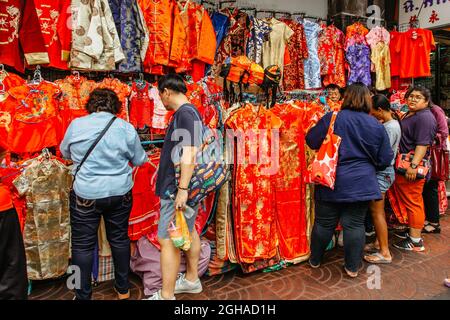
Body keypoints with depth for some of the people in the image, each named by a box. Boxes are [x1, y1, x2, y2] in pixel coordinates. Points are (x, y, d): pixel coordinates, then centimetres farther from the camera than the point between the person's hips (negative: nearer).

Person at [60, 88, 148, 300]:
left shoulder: (76, 125, -5)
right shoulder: (126, 128, -7)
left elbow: (65, 152, 12)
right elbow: (139, 160, 4)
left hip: (85, 195, -1)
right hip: (119, 193, 2)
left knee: (83, 245, 11)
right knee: (119, 239, 16)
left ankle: (83, 296, 22)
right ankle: (123, 289, 31)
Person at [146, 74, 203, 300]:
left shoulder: (184, 114, -17)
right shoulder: (188, 113, 13)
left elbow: (189, 154, -25)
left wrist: (182, 189, -26)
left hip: (176, 188, -10)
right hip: (181, 184, 10)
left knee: (167, 239, -4)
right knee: (187, 232, 18)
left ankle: (166, 296, 6)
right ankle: (191, 280, 32)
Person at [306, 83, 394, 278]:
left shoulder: (332, 118, -10)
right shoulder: (376, 126, -2)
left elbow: (311, 141, -4)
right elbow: (385, 159, 4)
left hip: (331, 182, -1)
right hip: (361, 184, 1)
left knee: (324, 223, 11)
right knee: (355, 225, 10)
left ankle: (315, 260, 29)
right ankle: (352, 267, 20)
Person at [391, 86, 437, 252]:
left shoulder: (425, 117, -14)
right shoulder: (409, 114, 18)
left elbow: (423, 144, -23)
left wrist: (414, 165, -28)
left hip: (412, 168, -10)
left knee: (412, 202, -4)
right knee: (406, 199, 18)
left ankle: (416, 241, 5)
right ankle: (412, 230, 32)